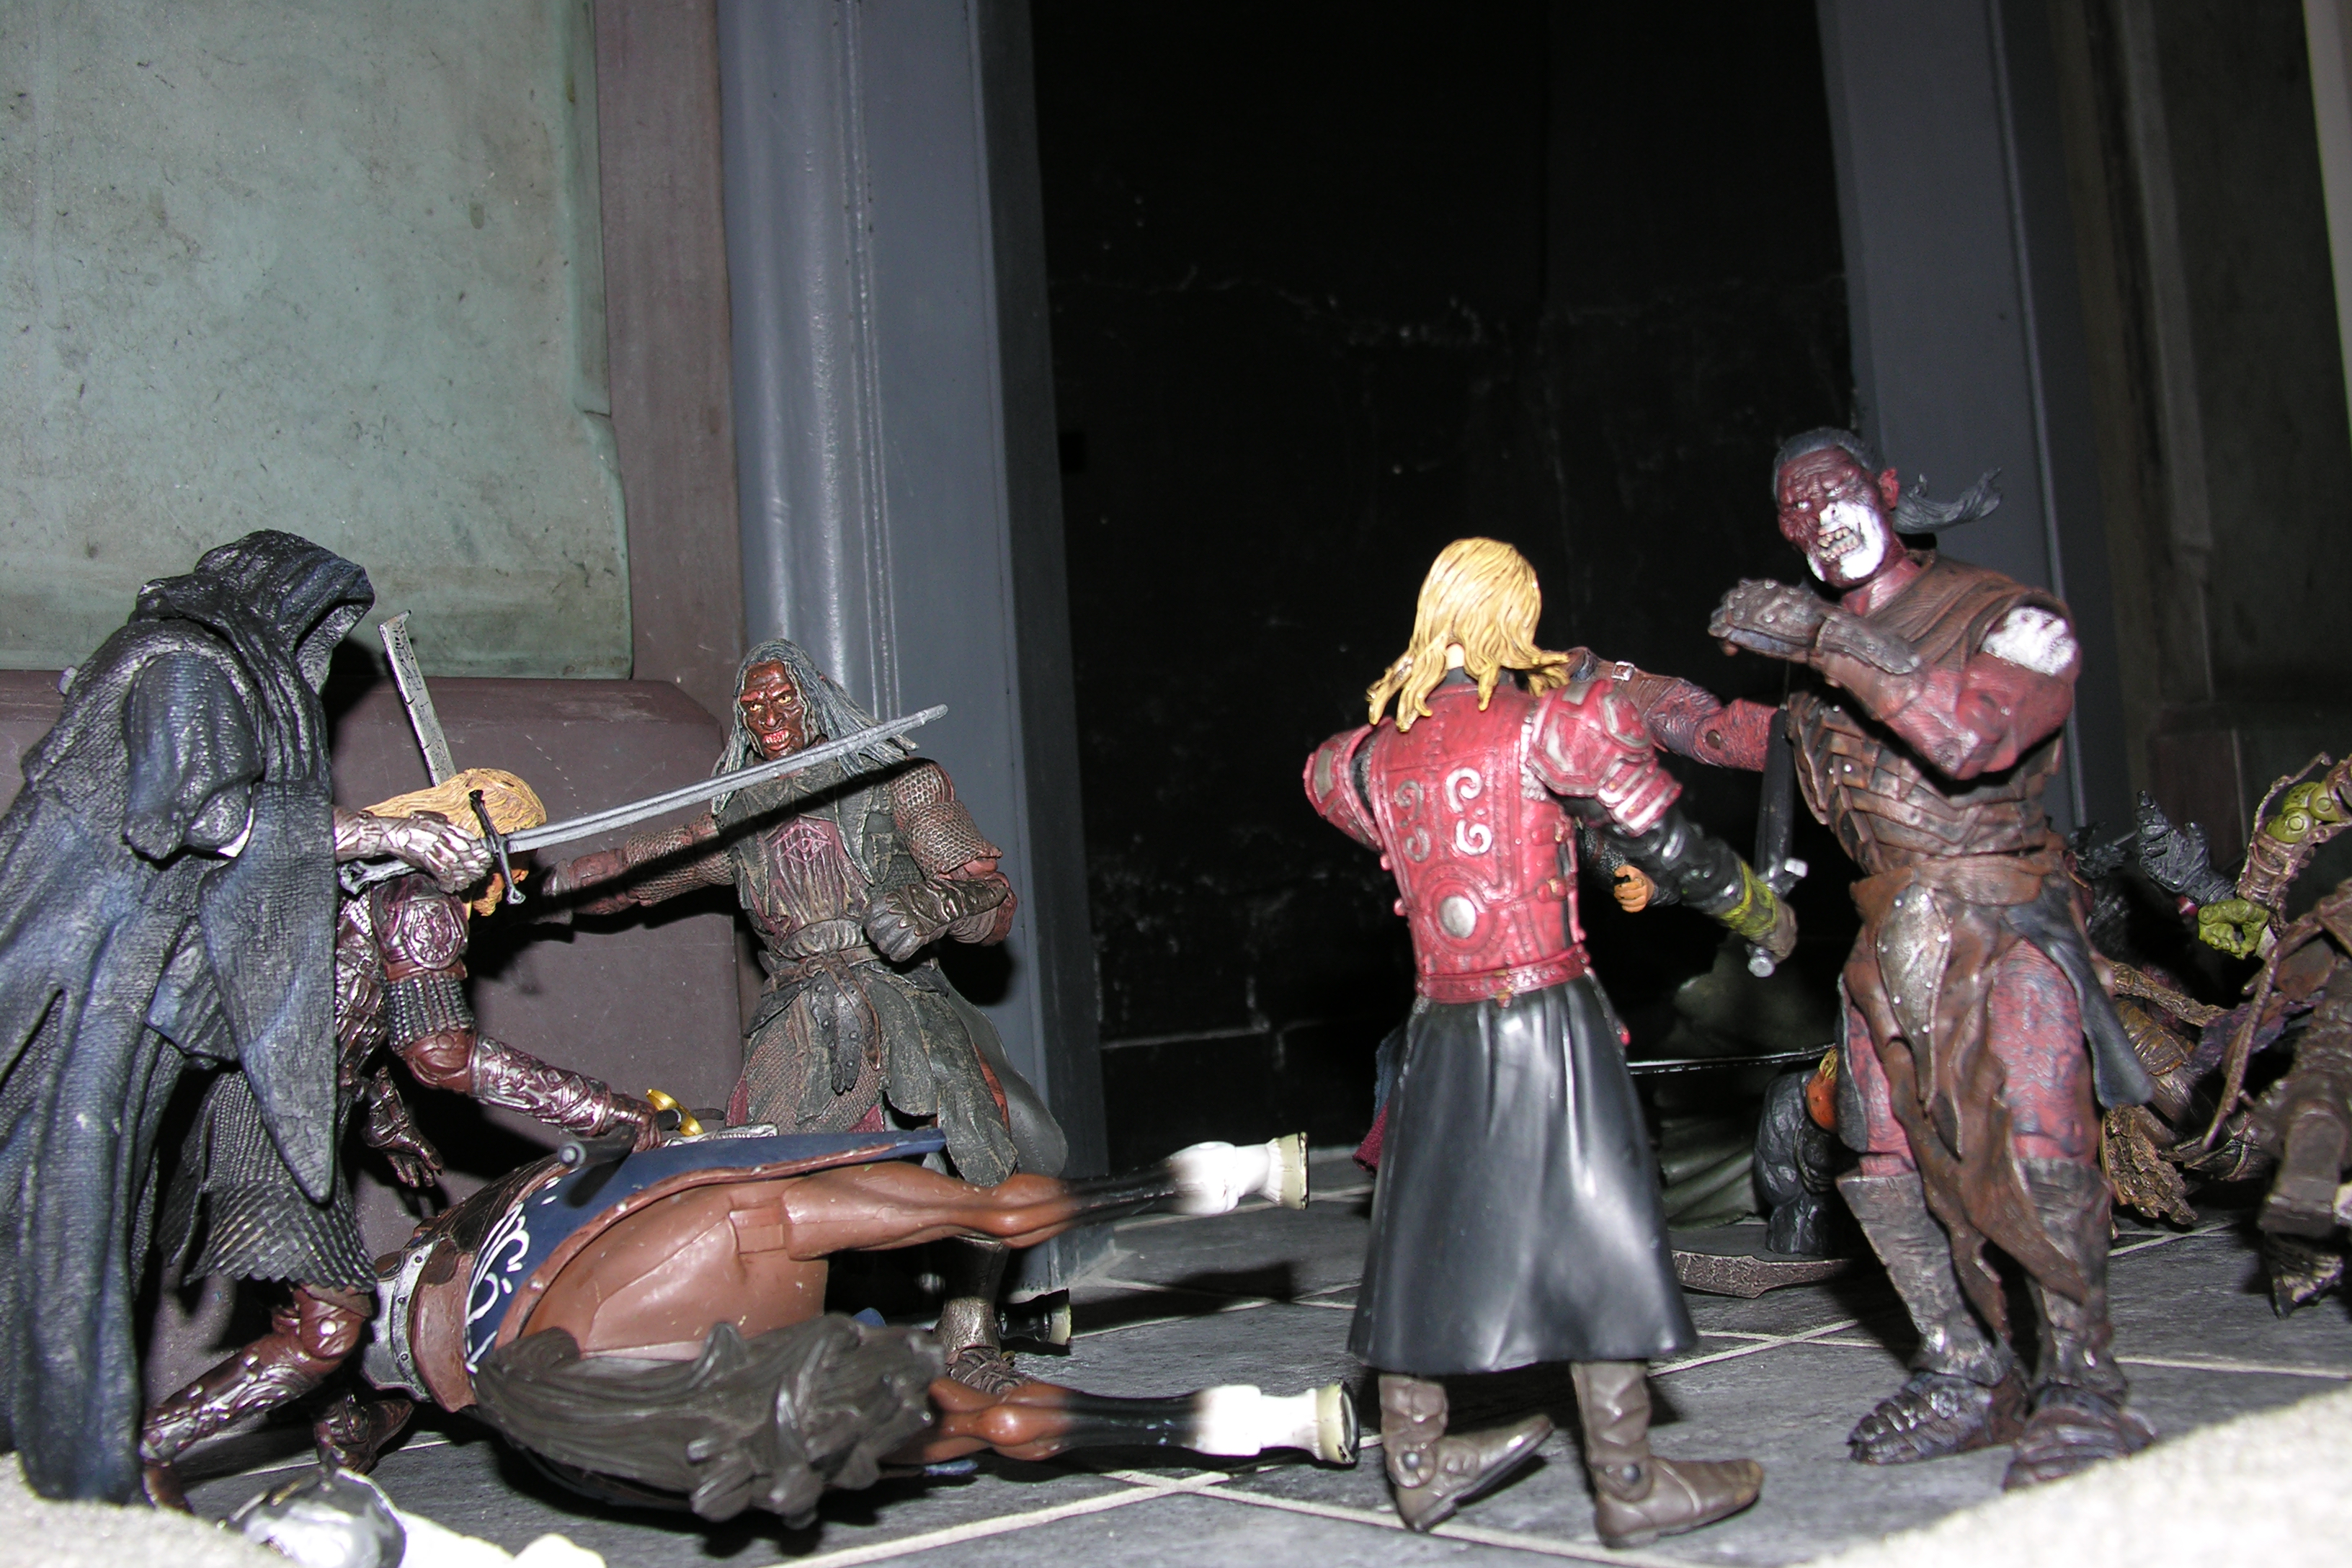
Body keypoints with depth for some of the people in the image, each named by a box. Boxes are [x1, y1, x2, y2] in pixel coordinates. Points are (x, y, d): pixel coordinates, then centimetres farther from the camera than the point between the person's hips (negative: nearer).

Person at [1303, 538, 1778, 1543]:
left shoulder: (1378, 752, 3)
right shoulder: (1547, 725, -8)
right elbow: (1672, 851, -5)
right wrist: (1763, 915, 11)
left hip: (1439, 1032, 5)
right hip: (1546, 1018, -5)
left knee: (1431, 1232, 13)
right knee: (1595, 1232, 4)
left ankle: (1419, 1461, 26)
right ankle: (1629, 1483, 11)